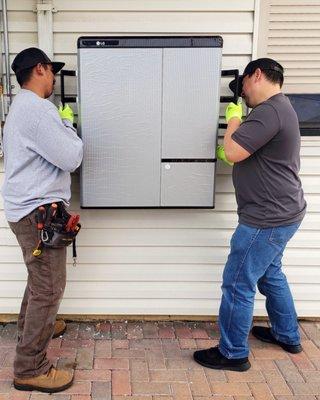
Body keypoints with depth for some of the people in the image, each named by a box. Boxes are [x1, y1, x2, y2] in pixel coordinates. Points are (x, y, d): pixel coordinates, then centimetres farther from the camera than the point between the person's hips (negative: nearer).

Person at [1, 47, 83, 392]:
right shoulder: (37, 109, -20)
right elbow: (71, 158, -18)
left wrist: (60, 123, 13)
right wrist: (67, 122, -3)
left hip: (28, 207, 11)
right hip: (38, 211, -11)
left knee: (40, 277, 27)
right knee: (49, 287, -5)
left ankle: (31, 326, 47)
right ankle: (30, 369, 6)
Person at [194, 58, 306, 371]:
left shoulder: (270, 111, -20)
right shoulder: (277, 108, 15)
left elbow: (233, 152, -23)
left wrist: (234, 118, -7)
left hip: (268, 218, -11)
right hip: (279, 214, 11)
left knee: (237, 284, 0)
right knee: (270, 275, 25)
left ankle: (233, 354, 15)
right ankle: (287, 336, 41)